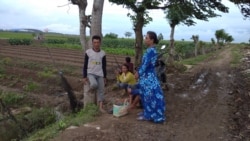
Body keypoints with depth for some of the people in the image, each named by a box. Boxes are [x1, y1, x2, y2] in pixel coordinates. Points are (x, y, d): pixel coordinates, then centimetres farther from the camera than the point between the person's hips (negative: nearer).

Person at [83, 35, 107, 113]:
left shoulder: (103, 53, 4)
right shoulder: (88, 52, -3)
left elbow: (104, 66, 10)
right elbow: (85, 65, -1)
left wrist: (104, 77, 8)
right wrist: (84, 76, -7)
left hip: (100, 75, 3)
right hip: (90, 74, -3)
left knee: (101, 91, 1)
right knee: (94, 84, -30)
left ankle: (101, 107, 10)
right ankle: (89, 91, 3)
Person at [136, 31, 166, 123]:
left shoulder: (151, 50, -19)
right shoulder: (150, 50, 10)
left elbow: (145, 64, -20)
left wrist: (138, 73, -10)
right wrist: (139, 71, 16)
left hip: (148, 77, -10)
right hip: (147, 76, 10)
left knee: (149, 96, 2)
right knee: (147, 96, 17)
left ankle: (148, 115, 14)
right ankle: (147, 113, 30)